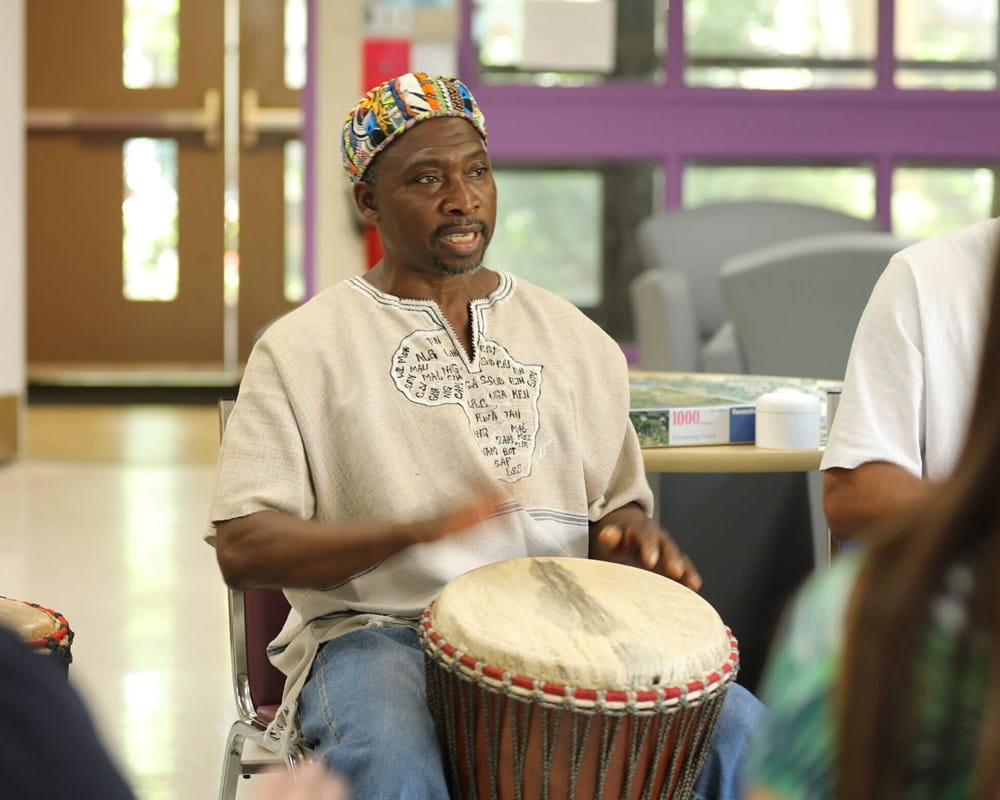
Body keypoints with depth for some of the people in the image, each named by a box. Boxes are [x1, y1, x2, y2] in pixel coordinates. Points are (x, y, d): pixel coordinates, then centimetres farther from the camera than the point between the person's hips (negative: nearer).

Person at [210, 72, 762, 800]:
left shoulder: (574, 340, 16)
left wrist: (633, 540, -5)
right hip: (379, 629, -3)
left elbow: (616, 502, 22)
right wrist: (418, 529, -21)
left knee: (737, 729, -21)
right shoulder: (303, 347, 3)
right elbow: (243, 548, -5)